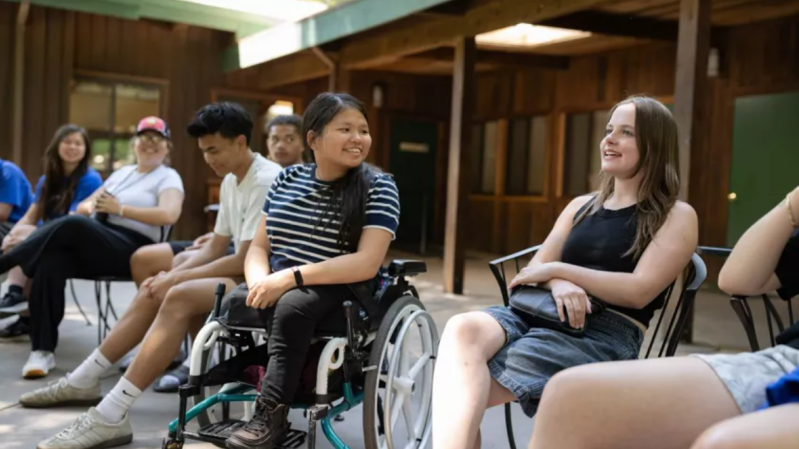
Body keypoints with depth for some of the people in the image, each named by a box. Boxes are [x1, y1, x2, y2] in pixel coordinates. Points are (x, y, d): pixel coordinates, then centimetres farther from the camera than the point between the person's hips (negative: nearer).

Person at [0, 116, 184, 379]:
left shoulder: (168, 177, 6)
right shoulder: (121, 172, 27)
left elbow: (169, 215, -14)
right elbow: (85, 205, 26)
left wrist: (121, 209, -10)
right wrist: (88, 207, 0)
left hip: (131, 250, -6)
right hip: (93, 246, 6)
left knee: (71, 225, -33)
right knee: (51, 261, -28)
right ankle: (42, 351, -27)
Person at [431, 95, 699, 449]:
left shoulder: (676, 216, 7)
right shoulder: (580, 207, 24)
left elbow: (640, 291, -8)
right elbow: (535, 271, 15)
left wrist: (559, 269, -5)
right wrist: (559, 284, -9)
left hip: (607, 336, -5)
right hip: (543, 314, 5)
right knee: (463, 329, -31)